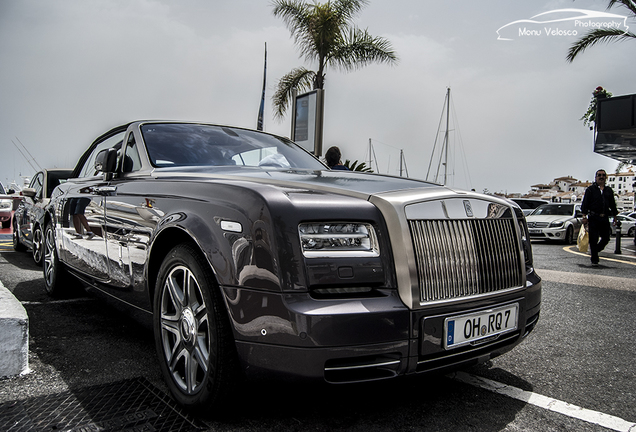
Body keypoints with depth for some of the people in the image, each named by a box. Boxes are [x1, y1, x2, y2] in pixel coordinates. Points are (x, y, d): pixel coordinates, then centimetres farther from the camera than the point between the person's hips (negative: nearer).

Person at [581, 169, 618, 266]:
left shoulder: (609, 191, 15)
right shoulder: (590, 189, 3)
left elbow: (613, 205, 19)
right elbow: (585, 204, -1)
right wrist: (584, 216, -9)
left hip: (605, 219, 4)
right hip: (593, 218, -4)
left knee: (606, 239, 4)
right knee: (593, 240, -4)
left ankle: (594, 251, 29)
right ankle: (594, 260, 4)